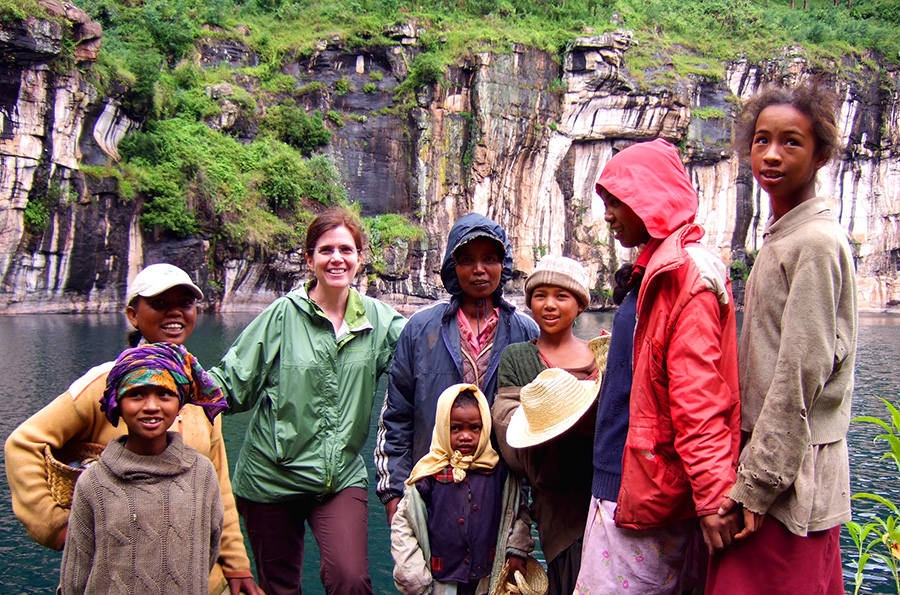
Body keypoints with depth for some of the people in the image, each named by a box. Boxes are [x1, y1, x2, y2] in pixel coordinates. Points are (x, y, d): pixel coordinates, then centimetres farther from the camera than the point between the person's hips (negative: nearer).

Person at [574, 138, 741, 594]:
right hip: (623, 481, 10)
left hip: (647, 492, -9)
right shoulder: (655, 270, 15)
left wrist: (713, 494, -25)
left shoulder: (686, 272, -15)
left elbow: (699, 394, -23)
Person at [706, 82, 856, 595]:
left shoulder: (816, 243, -15)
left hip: (792, 481, -9)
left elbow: (800, 376, -20)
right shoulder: (782, 237, 14)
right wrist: (749, 470, 15)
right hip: (777, 463, 9)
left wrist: (756, 485, -18)